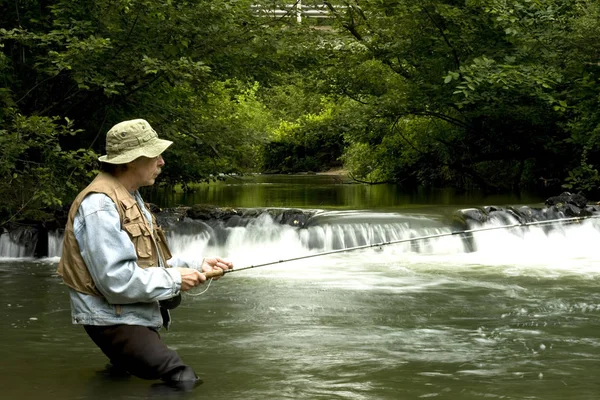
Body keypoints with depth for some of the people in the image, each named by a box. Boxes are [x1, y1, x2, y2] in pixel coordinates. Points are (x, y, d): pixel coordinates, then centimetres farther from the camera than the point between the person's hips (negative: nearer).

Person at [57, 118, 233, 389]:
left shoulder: (130, 198, 16)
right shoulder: (100, 205, -19)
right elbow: (117, 280, -27)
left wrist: (196, 267, 3)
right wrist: (174, 279, -16)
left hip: (139, 317, 11)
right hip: (114, 322, -11)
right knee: (184, 383, -20)